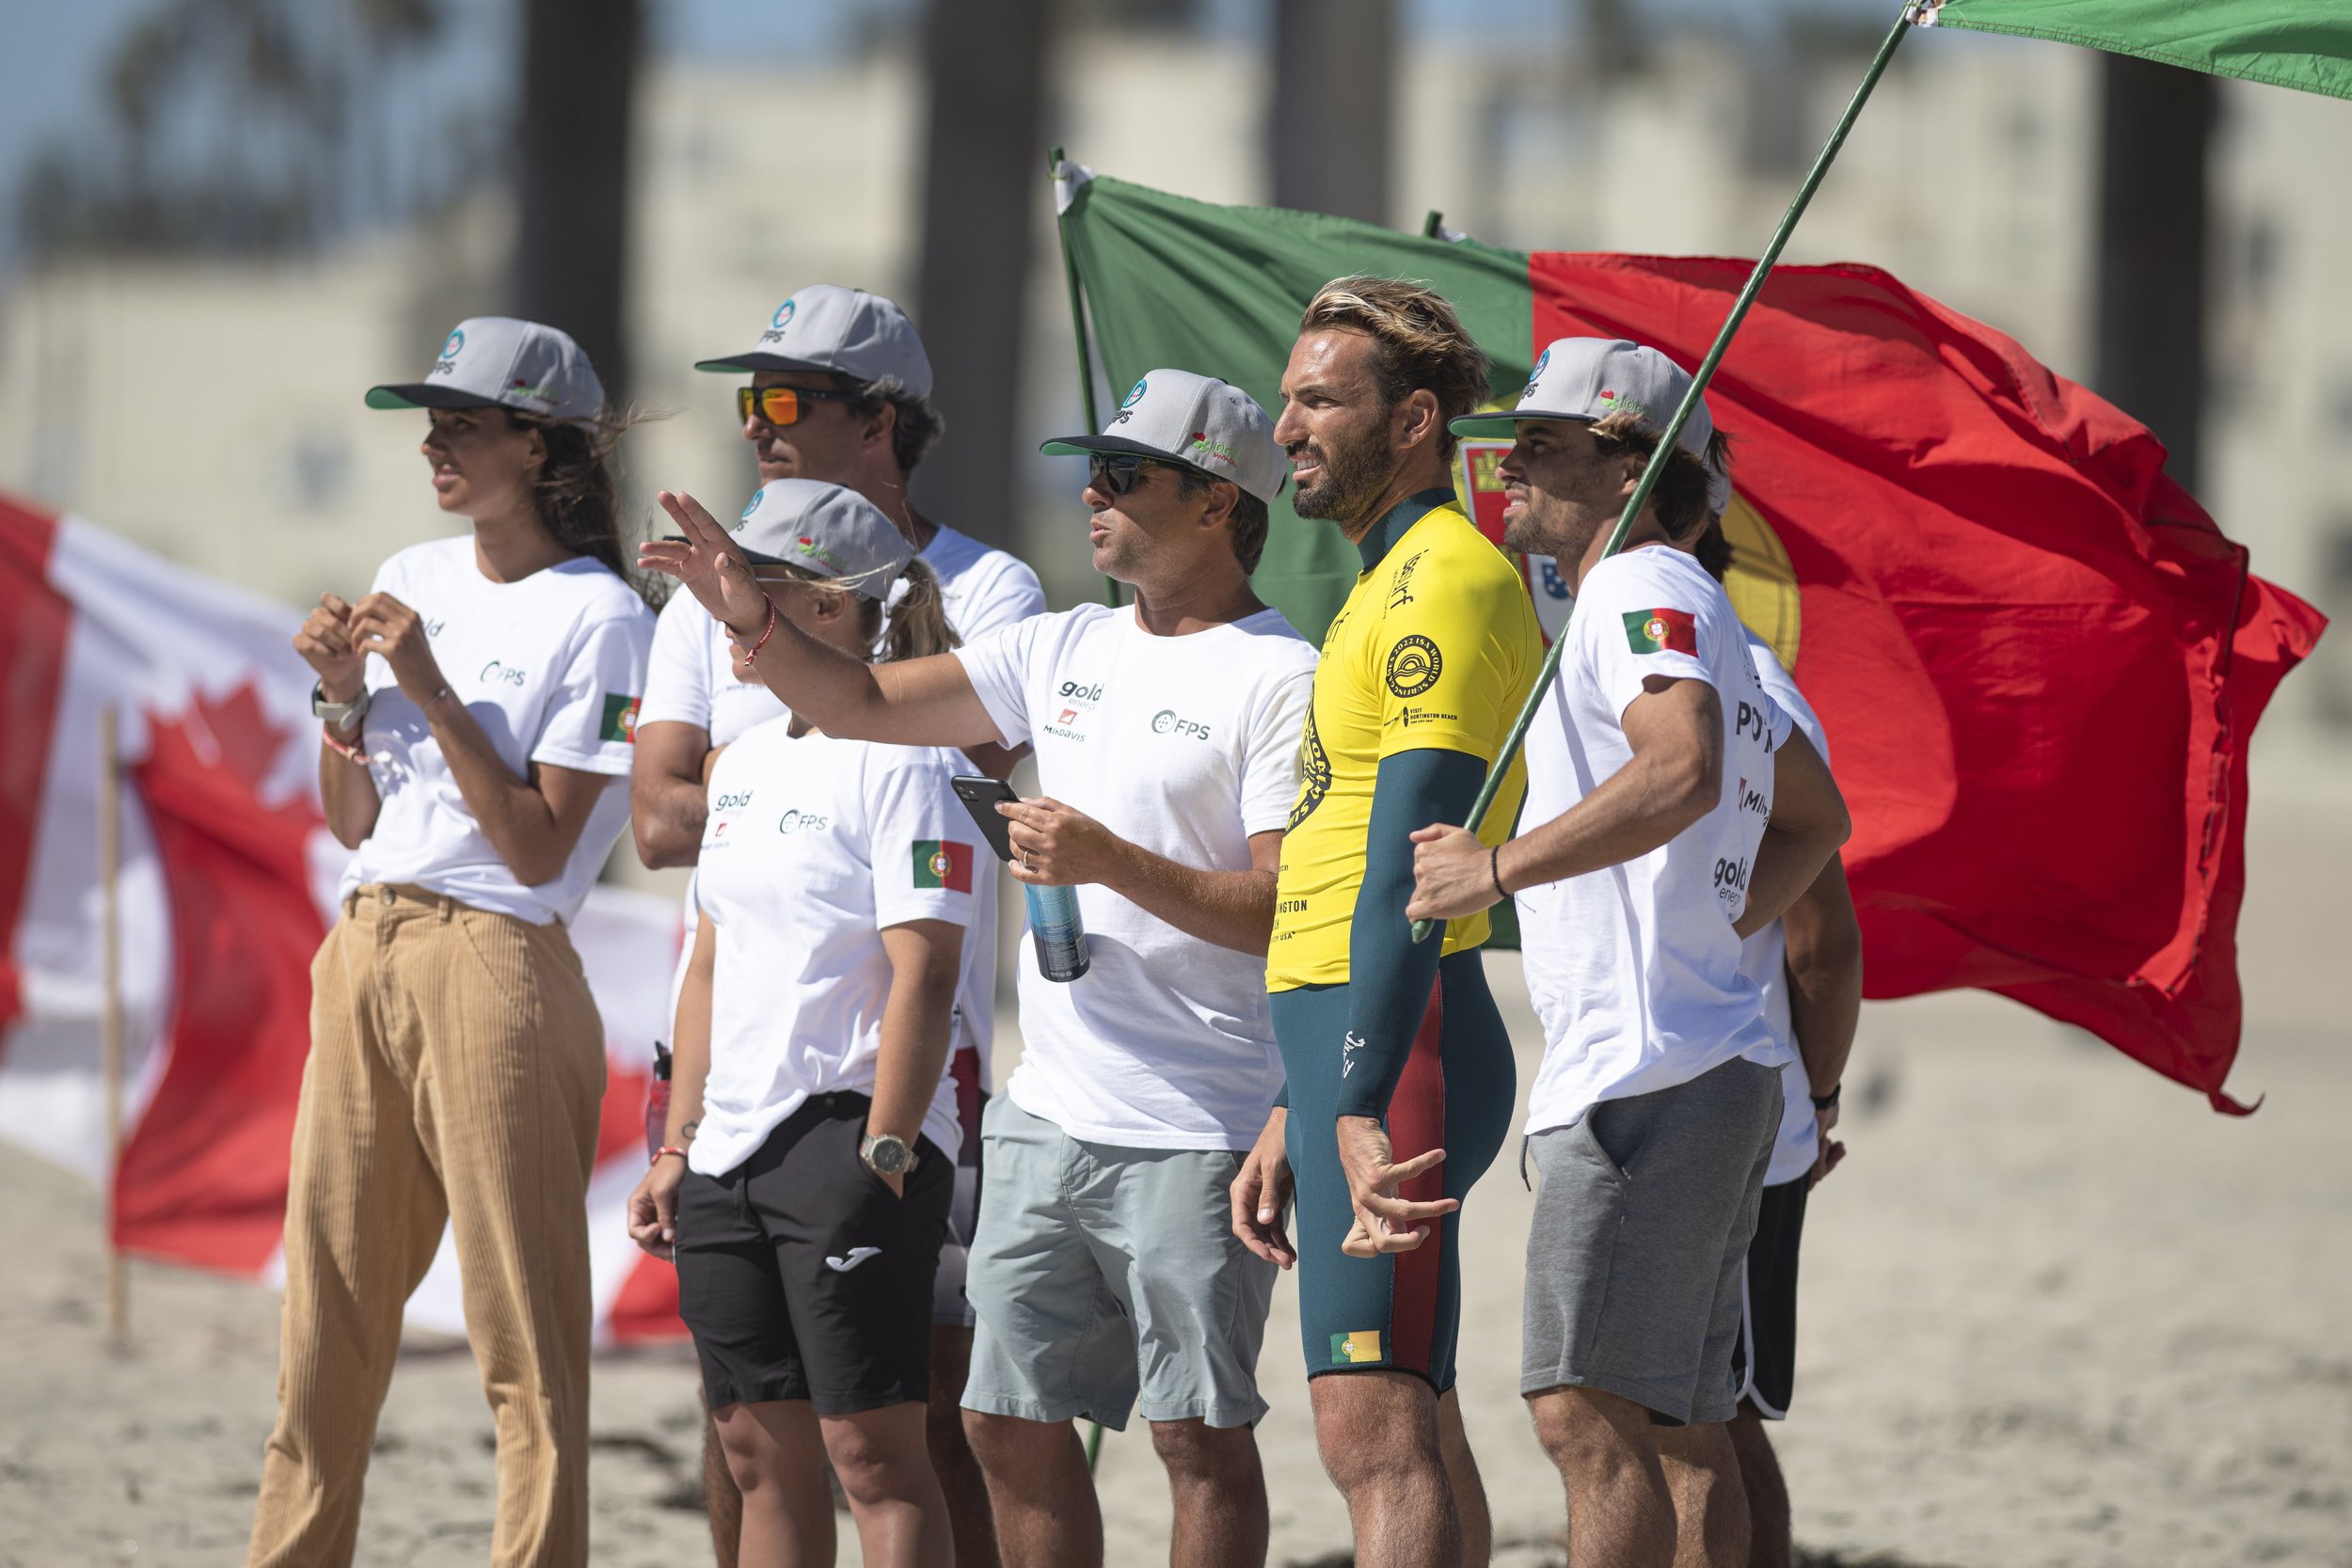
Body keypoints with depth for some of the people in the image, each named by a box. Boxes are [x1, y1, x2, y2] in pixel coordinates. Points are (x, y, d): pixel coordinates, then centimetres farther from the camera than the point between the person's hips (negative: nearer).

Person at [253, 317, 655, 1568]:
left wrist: (431, 689, -15)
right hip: (363, 955, 7)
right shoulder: (411, 581, 13)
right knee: (327, 1308, 10)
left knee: (522, 1327, -5)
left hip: (495, 963, -7)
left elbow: (538, 849, -13)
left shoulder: (598, 619, -7)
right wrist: (343, 700, 0)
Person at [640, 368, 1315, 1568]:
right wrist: (752, 622, 1)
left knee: (1198, 1429, -4)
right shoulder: (1068, 651, 14)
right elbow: (864, 705, 17)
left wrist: (1112, 864, -22)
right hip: (1047, 1113, 8)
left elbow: (1293, 914, -15)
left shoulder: (1282, 681, -9)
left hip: (1194, 1135, -8)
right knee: (1010, 1421, 9)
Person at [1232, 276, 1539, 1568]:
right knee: (1413, 1433, 11)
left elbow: (1410, 865, -22)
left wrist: (1361, 1108, -30)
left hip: (1392, 1053, -11)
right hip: (1350, 1046, 11)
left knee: (1374, 1432, -16)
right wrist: (1293, 1114, 25)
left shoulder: (1445, 583, -11)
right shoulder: (1391, 586, 22)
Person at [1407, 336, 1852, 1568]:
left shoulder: (1644, 589, -8)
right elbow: (1813, 819, 35)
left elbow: (1681, 770, -28)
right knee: (1679, 1431, 9)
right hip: (1709, 1068, 11)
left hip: (1642, 1079, -11)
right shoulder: (1699, 614, 23)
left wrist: (1503, 867, -22)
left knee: (1588, 1414, -14)